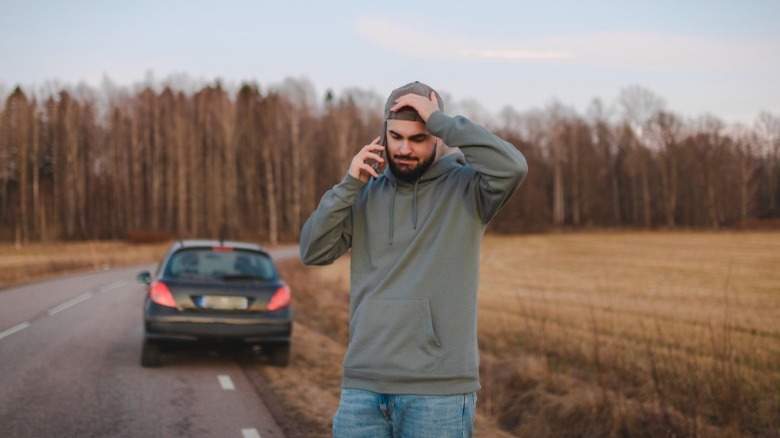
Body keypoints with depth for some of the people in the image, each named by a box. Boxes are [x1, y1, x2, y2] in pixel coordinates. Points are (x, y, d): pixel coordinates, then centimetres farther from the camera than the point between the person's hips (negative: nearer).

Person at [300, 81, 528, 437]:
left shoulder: (465, 187, -1)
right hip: (363, 385, 4)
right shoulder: (366, 193, 11)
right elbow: (313, 251, 4)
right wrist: (348, 184, -6)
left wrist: (440, 121, -16)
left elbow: (512, 167, -22)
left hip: (439, 390, -4)